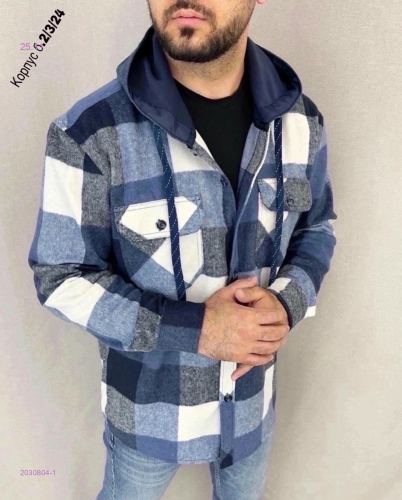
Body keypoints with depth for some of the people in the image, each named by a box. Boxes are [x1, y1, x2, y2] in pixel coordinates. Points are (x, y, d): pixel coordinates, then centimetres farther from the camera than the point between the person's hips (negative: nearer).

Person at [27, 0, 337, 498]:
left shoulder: (301, 122, -12)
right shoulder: (89, 132, -25)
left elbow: (316, 227, 2)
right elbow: (61, 277, -17)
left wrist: (287, 303, -19)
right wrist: (195, 328, -28)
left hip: (253, 394, 4)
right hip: (149, 404, -2)